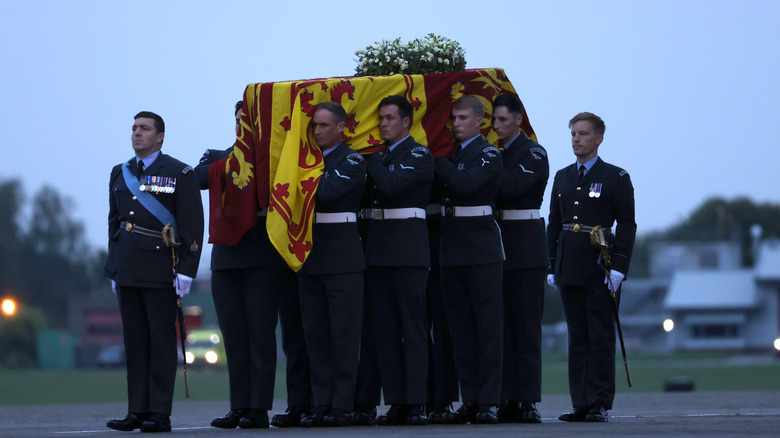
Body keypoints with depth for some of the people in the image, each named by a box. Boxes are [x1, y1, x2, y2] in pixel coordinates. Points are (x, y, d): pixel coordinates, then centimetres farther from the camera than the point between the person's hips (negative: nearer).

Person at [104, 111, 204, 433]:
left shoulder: (180, 174, -2)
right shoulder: (120, 174, 15)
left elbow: (193, 226, -5)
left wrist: (186, 271, -11)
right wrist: (115, 269, 16)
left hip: (160, 270, -5)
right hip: (127, 269, 5)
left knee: (161, 340, -4)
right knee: (134, 341, 5)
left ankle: (160, 414, -3)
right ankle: (137, 411, 8)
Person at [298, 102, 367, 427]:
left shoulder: (352, 161, -5)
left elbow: (327, 191, -19)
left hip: (343, 256, -6)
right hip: (310, 256, 6)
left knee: (344, 332, -5)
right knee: (315, 333, 5)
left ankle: (342, 406, -5)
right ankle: (321, 403, 8)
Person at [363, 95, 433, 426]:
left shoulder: (419, 156, -4)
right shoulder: (378, 156, 17)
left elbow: (391, 185, -18)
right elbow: (366, 191, 11)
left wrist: (370, 158, -7)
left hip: (408, 249, -7)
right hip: (378, 249, 7)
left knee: (413, 326, -7)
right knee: (385, 327, 5)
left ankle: (416, 403, -9)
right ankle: (396, 402, 7)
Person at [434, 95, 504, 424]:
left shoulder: (488, 155, -5)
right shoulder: (450, 153, 15)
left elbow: (464, 184, -21)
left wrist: (437, 159, -12)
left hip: (481, 249, -7)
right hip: (452, 249, 7)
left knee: (487, 326, -5)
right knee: (461, 328, 6)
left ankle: (489, 402, -5)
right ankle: (470, 401, 10)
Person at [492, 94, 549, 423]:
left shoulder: (534, 154, -4)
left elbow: (512, 187, -20)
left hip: (525, 250, -6)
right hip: (497, 250, 6)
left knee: (526, 327, -5)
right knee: (503, 328, 4)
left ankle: (528, 401, -6)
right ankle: (508, 400, 5)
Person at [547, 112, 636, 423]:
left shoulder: (616, 178, 0)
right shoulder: (562, 178, 15)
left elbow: (627, 225, -3)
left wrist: (618, 266, -12)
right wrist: (551, 265, 11)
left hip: (599, 270, -5)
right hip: (569, 269, 5)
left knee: (601, 338, -4)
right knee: (577, 337, 6)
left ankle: (600, 405, -3)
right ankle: (581, 405, 7)